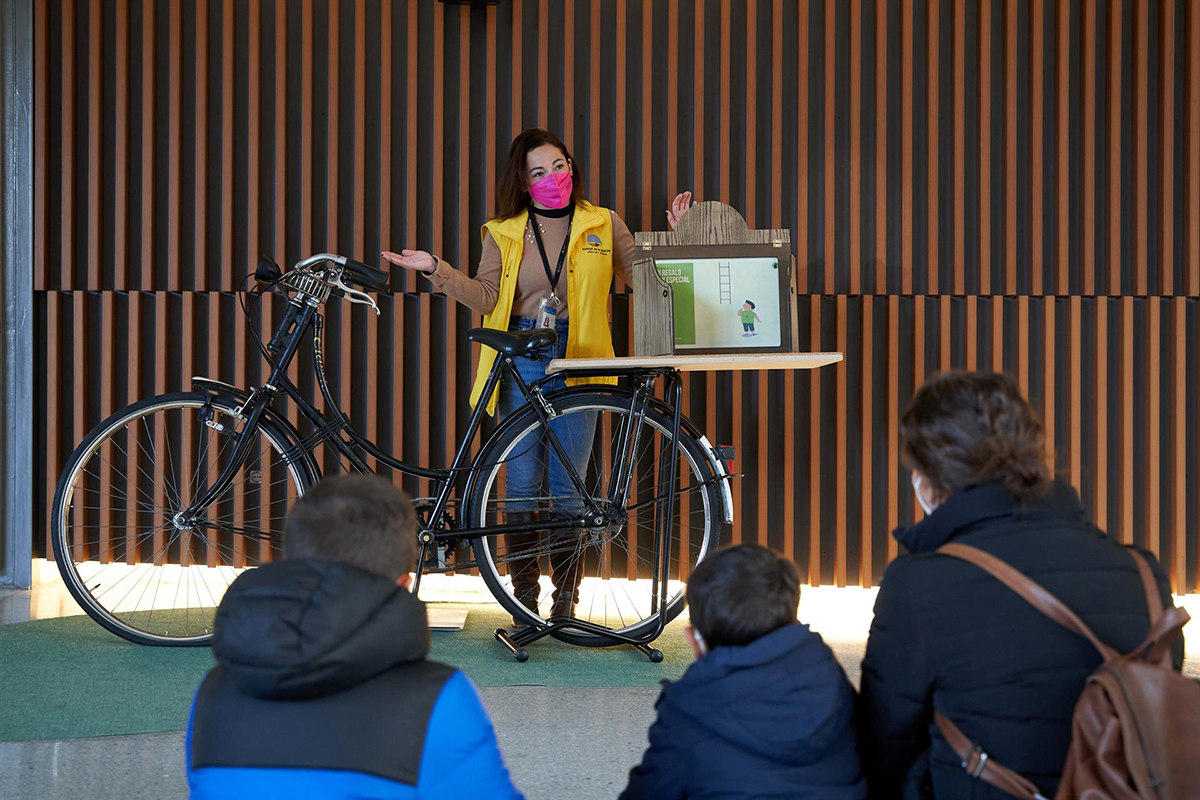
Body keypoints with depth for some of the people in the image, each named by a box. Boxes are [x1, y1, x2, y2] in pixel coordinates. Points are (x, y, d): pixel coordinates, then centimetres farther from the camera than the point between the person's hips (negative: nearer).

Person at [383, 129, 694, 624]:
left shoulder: (603, 226, 9)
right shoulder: (504, 233, 10)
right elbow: (485, 296, 2)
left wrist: (671, 238, -5)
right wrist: (435, 269, -9)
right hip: (519, 363, 1)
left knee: (567, 488, -1)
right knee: (522, 484, 2)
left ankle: (565, 598, 10)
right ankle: (525, 595, 13)